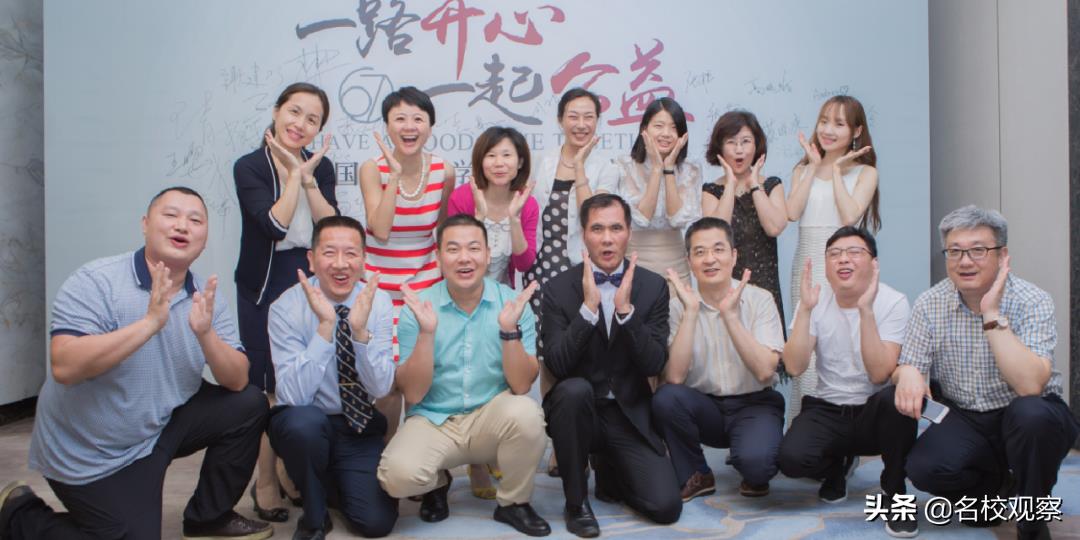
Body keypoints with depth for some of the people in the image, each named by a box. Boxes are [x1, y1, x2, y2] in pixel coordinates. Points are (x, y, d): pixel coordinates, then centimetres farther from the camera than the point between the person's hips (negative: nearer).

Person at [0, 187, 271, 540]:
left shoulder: (206, 296, -5)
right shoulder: (94, 283, -20)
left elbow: (237, 381, -11)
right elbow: (64, 367, -33)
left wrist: (206, 333, -29)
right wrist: (150, 322, -37)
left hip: (162, 426, 6)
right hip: (89, 453, -5)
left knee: (248, 405, -7)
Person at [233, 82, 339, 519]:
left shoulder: (320, 167, 5)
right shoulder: (249, 167, -5)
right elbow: (275, 225, -20)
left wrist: (306, 176, -14)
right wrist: (294, 174, -15)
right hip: (263, 287, -3)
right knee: (269, 385, 0)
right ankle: (266, 481, 12)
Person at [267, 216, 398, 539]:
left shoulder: (379, 302, -9)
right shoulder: (287, 308, -17)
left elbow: (380, 388, -15)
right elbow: (295, 395, -26)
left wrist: (360, 329, -30)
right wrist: (325, 326, -34)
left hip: (361, 429, 2)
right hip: (304, 426, -2)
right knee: (305, 419, -36)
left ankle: (334, 480, 19)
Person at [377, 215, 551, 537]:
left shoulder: (512, 302, -7)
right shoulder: (417, 308, -7)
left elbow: (521, 386, -13)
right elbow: (413, 394, -11)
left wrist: (509, 329, -28)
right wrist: (427, 332, -25)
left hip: (492, 419, 1)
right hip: (433, 421, 0)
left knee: (525, 412, -32)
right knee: (398, 474, -29)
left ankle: (513, 503, -2)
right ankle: (437, 482, 10)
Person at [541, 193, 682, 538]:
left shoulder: (653, 286, -1)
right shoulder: (559, 289, -5)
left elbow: (654, 365, -9)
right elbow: (556, 364, -15)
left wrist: (625, 309, -21)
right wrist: (589, 307, -24)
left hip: (629, 415, 1)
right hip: (577, 408, -1)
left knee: (666, 507, -14)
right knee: (575, 389, -35)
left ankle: (609, 469, 21)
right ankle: (576, 500, -11)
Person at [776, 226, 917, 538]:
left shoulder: (893, 302, -13)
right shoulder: (816, 301, -5)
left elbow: (879, 374, -25)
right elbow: (795, 367, -17)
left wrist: (866, 310, -32)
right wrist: (805, 309, -26)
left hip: (875, 412, -2)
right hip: (827, 411, 2)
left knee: (897, 397, -37)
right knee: (791, 458, -28)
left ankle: (895, 492, -9)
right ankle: (838, 464, 13)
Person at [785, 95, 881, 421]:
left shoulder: (865, 171, 5)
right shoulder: (803, 169, 13)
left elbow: (850, 215, -12)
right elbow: (792, 212, -5)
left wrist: (837, 169, -3)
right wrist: (814, 165, 1)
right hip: (807, 264, 2)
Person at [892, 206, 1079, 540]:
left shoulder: (1032, 302, -16)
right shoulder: (930, 305, -6)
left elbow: (1030, 386, -30)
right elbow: (908, 367, -4)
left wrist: (992, 315, -31)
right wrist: (907, 373, -29)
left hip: (1029, 422, -2)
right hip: (963, 420, 3)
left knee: (1030, 413, -36)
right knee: (923, 468, -25)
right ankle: (996, 484, 11)